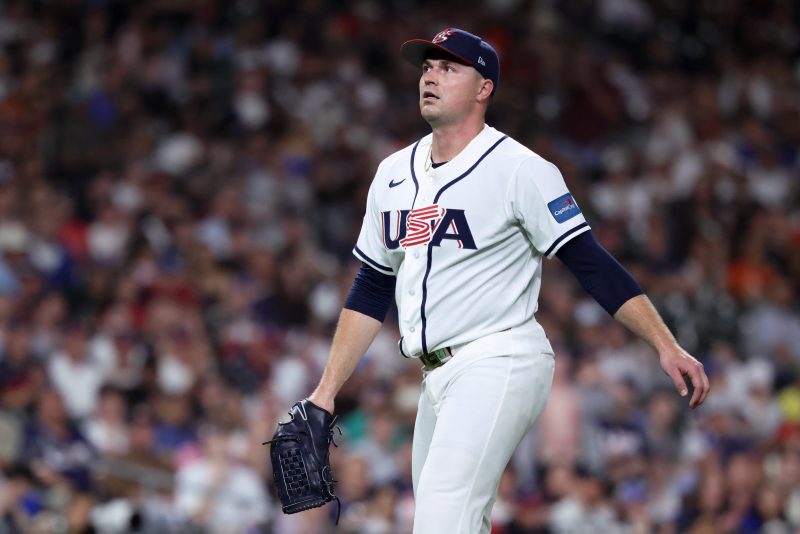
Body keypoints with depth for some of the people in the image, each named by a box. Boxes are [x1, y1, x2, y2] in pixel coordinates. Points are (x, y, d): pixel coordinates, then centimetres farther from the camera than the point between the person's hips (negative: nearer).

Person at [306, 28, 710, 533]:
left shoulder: (519, 169, -7)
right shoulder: (394, 174, 14)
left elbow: (592, 263, -10)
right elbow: (371, 291, 19)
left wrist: (666, 345, -18)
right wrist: (326, 391, 14)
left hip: (502, 363, -8)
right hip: (439, 377, 8)